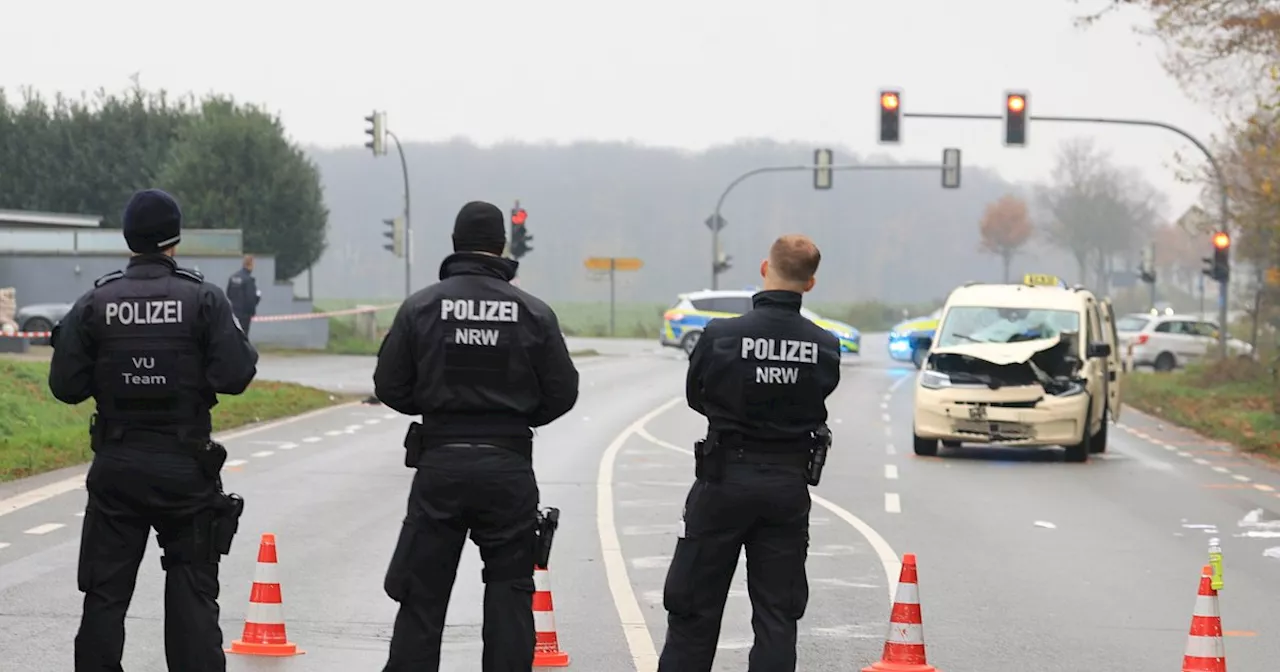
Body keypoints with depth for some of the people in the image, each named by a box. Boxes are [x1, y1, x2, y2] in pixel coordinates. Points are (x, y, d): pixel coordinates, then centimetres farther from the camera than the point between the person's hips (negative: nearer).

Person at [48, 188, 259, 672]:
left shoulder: (96, 303, -3)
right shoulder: (204, 299, -7)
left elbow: (66, 386, -4)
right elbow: (234, 376, -14)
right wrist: (246, 352, 7)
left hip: (116, 468, 1)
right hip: (186, 468, -1)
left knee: (105, 593, 8)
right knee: (192, 592, 5)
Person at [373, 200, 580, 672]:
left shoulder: (421, 307, -3)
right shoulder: (533, 313, -3)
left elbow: (389, 387, 0)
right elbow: (562, 393, 0)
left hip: (440, 461, 0)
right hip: (509, 465, 0)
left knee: (423, 593, 6)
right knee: (509, 591, 7)